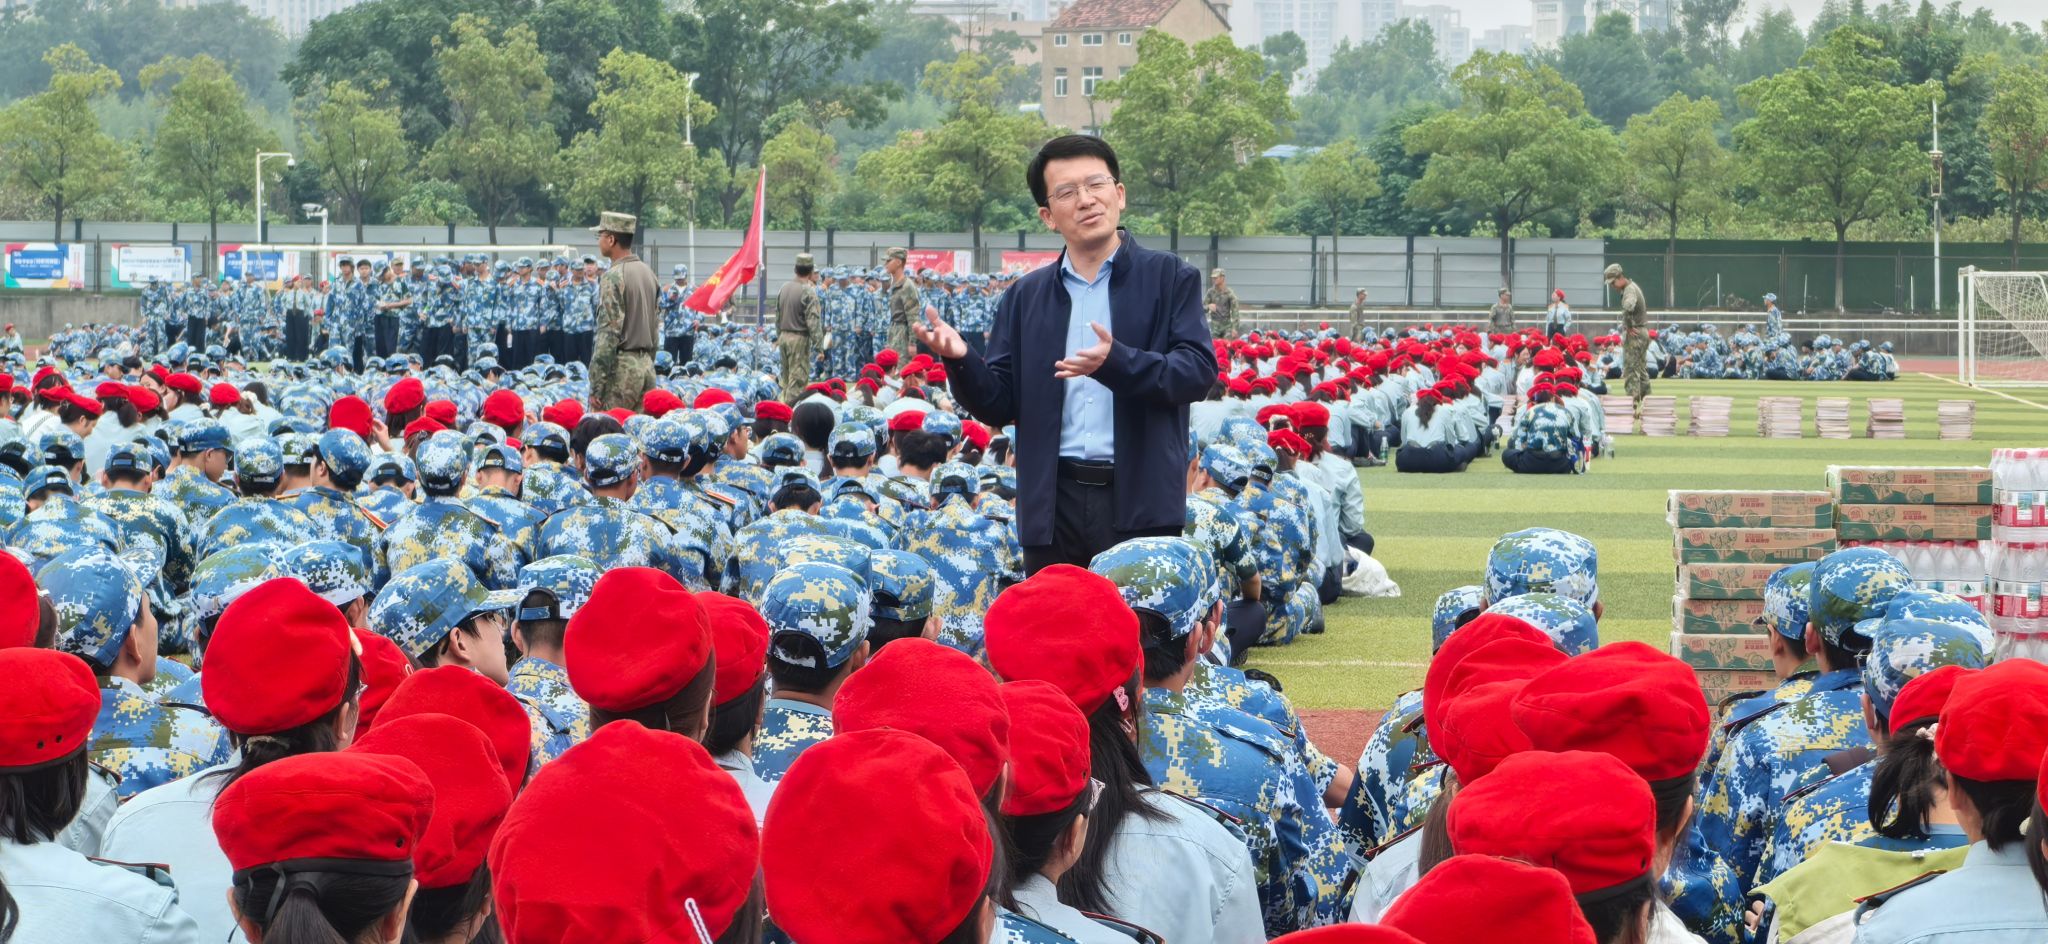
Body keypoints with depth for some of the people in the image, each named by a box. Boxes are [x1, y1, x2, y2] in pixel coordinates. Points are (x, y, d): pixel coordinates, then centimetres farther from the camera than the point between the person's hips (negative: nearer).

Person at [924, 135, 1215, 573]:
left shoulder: (1169, 278, 5)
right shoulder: (1026, 296, 15)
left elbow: (1198, 371, -7)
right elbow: (999, 405, 12)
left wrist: (1117, 363, -23)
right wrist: (960, 360, -9)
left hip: (1140, 502, -3)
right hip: (1054, 504, 3)